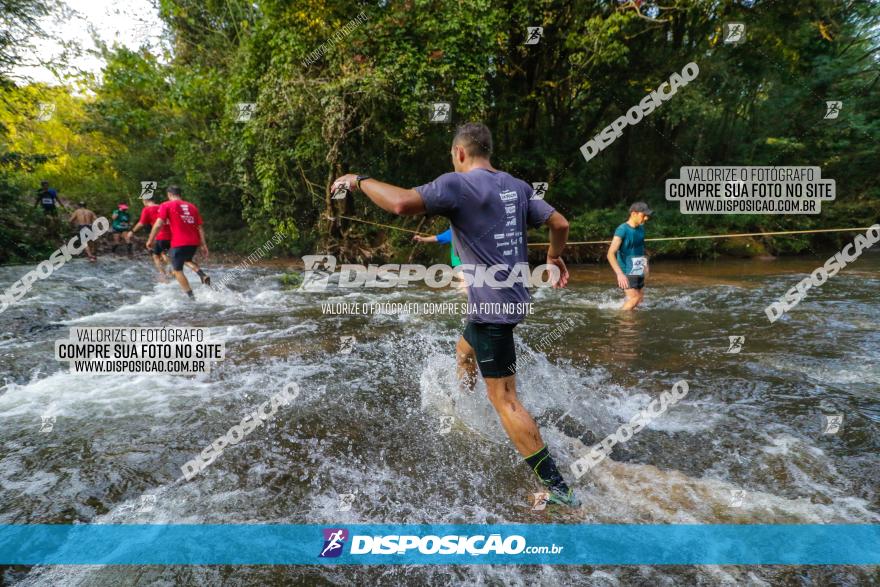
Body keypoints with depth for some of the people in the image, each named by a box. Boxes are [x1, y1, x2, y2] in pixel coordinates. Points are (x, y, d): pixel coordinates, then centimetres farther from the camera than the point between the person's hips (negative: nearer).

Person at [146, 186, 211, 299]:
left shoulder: (166, 205, 2)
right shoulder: (192, 206, 15)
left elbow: (158, 225, -6)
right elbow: (200, 227, 10)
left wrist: (150, 240, 3)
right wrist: (203, 245, 10)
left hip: (179, 243, -5)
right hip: (194, 242, 5)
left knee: (177, 270, 9)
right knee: (188, 260, 31)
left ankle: (191, 296, 3)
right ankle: (203, 275, 4)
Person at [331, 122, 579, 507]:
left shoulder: (458, 184, -13)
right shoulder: (517, 187, 10)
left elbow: (402, 203, -29)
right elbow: (560, 224, 12)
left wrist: (359, 181, -11)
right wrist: (553, 257, 32)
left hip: (491, 305, -9)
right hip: (513, 297, 9)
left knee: (504, 400, -2)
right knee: (465, 350, 33)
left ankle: (558, 488, 3)